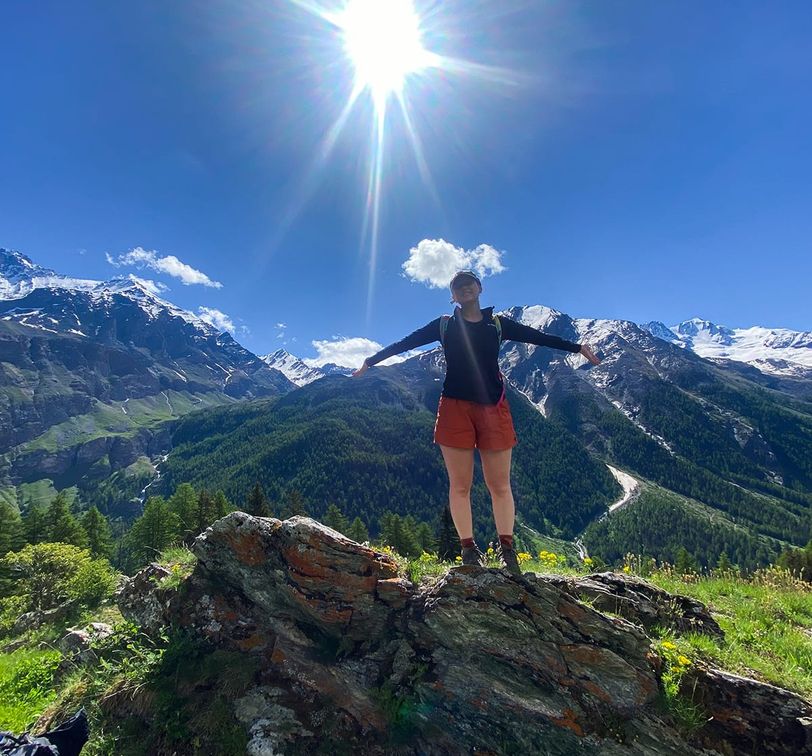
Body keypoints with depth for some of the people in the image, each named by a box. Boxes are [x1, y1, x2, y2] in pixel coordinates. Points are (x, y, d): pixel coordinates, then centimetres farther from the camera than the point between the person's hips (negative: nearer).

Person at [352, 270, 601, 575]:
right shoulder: (444, 325, 11)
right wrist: (370, 360, 13)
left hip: (493, 409, 1)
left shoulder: (498, 324, 13)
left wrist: (577, 347, 12)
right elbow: (404, 343, 12)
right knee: (460, 485, 1)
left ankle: (506, 549, 16)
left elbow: (539, 337, 15)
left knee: (500, 485, 2)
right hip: (455, 408, 0)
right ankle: (468, 548, 13)